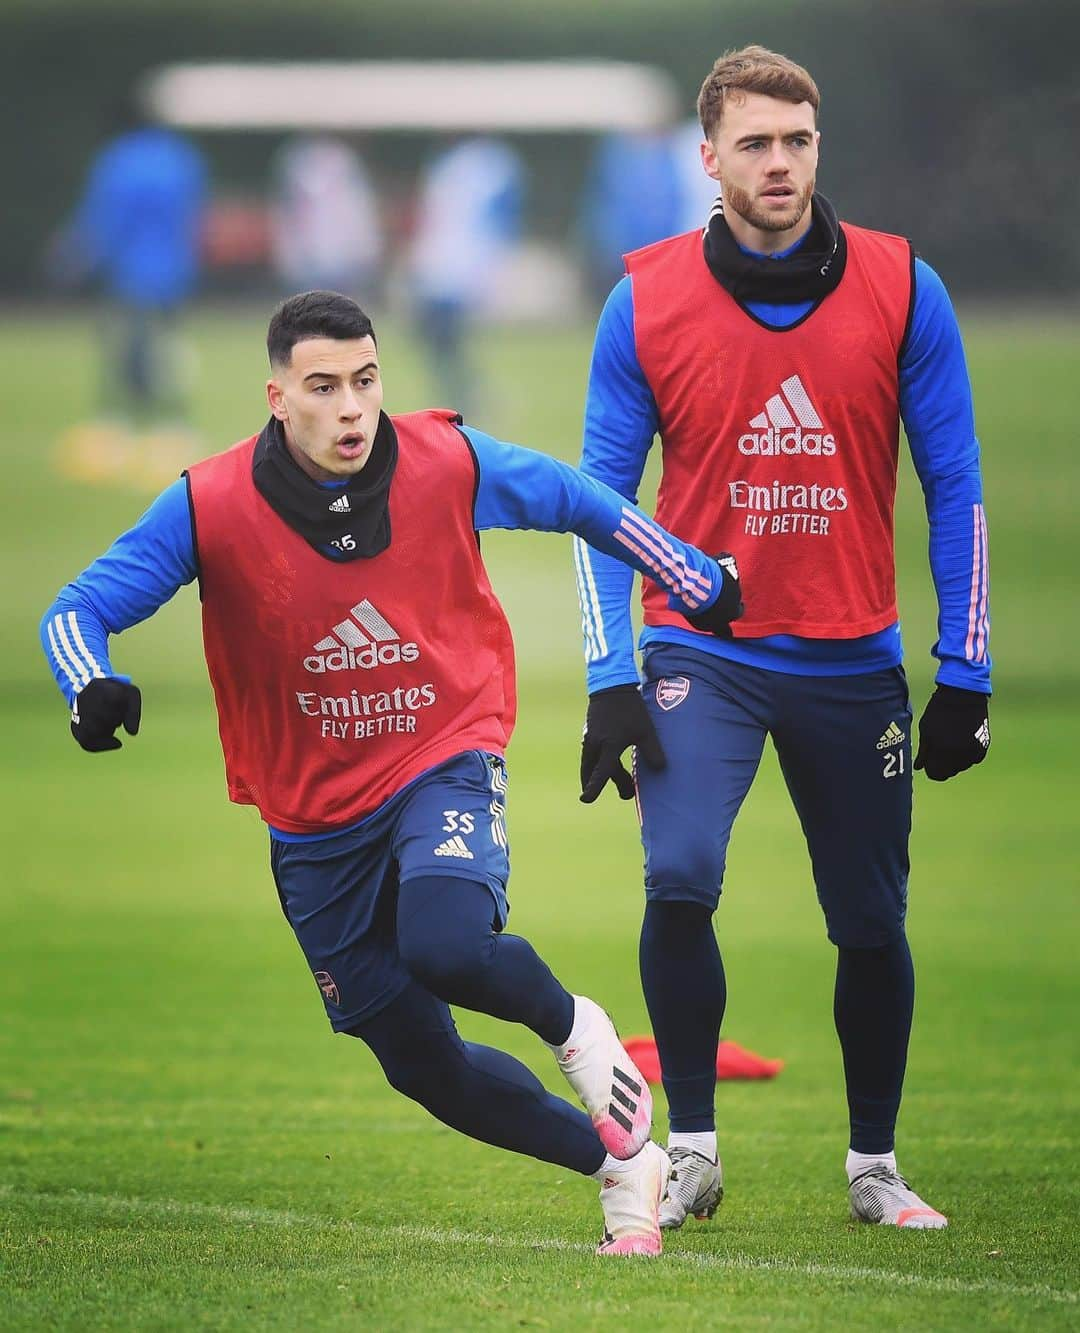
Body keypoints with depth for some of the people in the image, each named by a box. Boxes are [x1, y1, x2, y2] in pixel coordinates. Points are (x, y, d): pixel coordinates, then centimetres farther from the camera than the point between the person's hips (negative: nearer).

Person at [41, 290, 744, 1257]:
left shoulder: (448, 462, -13)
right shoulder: (210, 507, -15)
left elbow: (580, 502, 5)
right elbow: (76, 610, -14)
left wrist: (697, 584, 15)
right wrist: (94, 687, -37)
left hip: (444, 761, -2)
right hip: (315, 819, 2)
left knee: (445, 948, -32)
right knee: (420, 1060, 4)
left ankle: (570, 1024, 2)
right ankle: (622, 1165, 24)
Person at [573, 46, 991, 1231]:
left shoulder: (901, 291, -3)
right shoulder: (646, 302, -4)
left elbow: (954, 488, 2)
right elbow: (601, 496, 1)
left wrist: (965, 676, -1)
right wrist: (610, 681, -7)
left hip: (853, 663, 1)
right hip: (702, 653, -1)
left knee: (873, 924, 7)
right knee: (680, 878, -22)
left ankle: (874, 1167, 27)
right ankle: (690, 1153, -7)